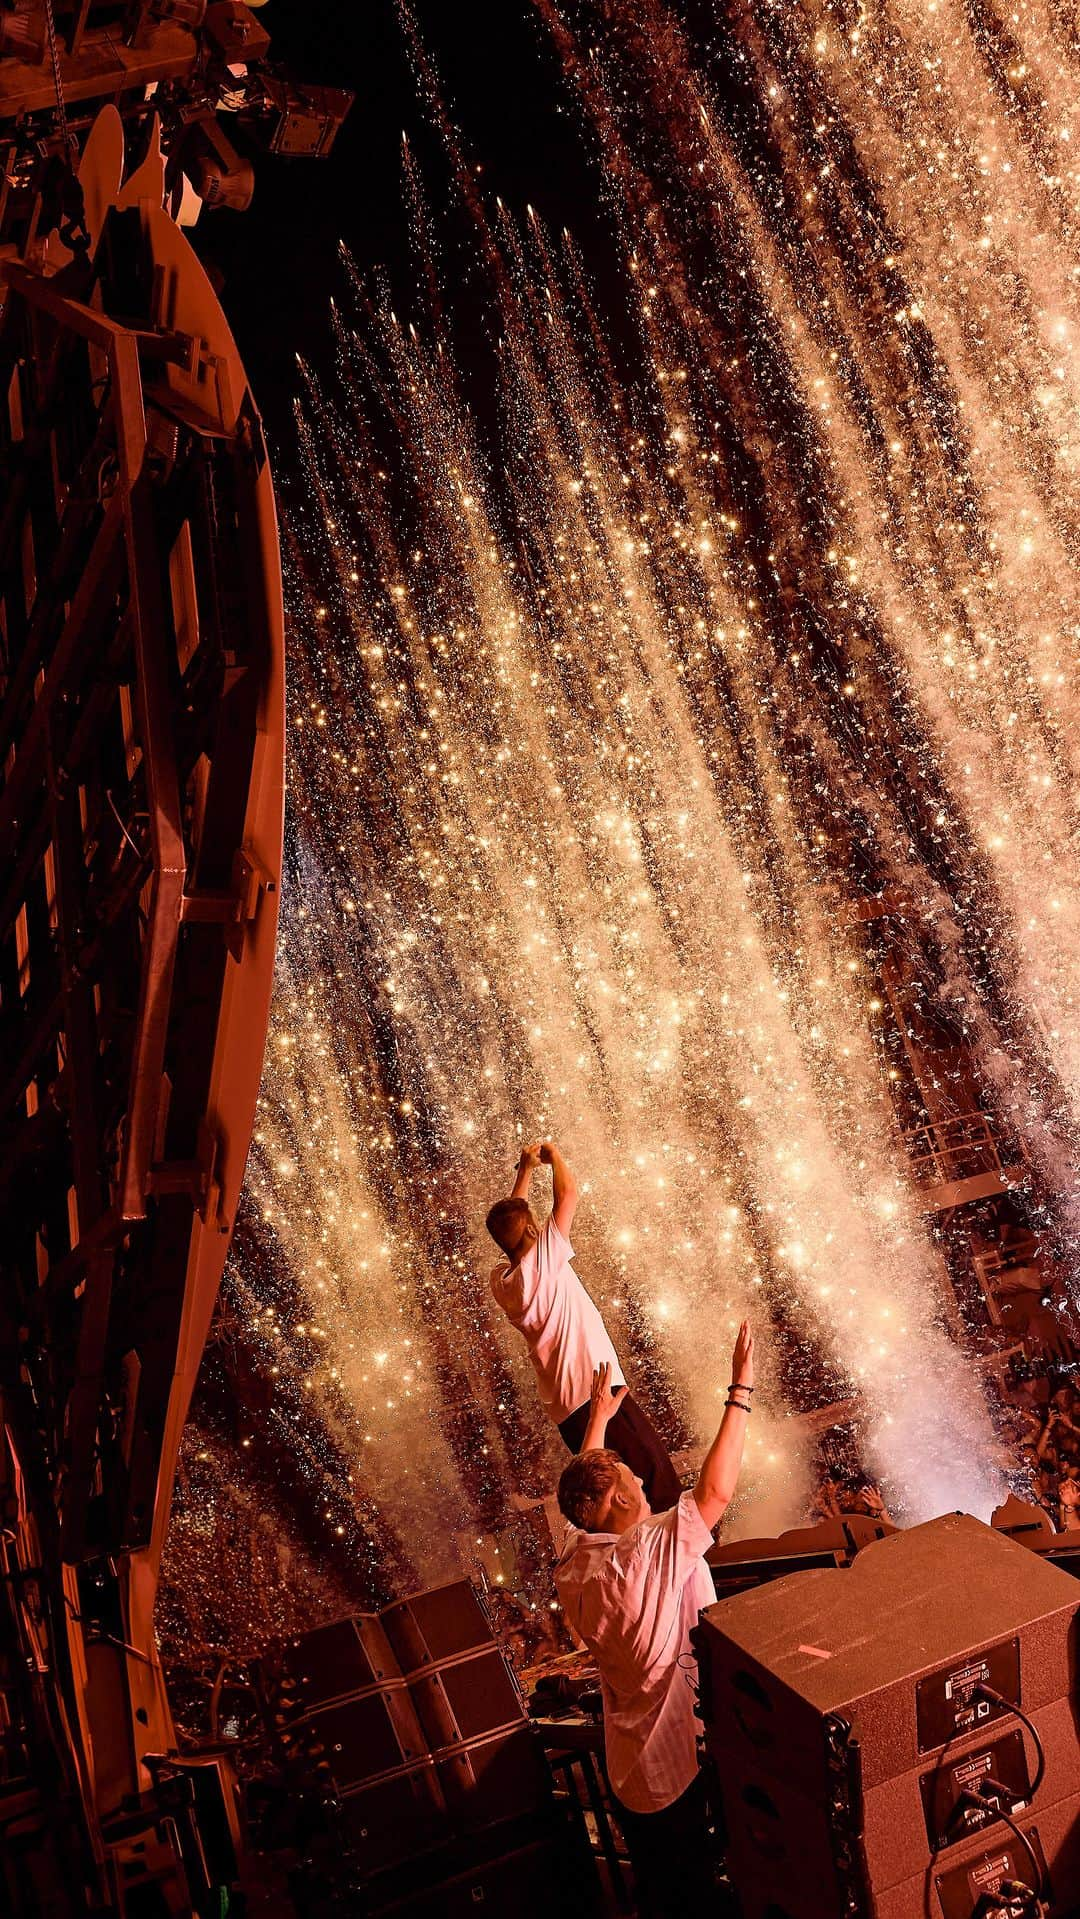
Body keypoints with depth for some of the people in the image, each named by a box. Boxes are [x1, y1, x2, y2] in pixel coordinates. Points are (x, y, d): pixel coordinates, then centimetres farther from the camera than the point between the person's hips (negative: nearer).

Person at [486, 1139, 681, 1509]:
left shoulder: (500, 1282, 5)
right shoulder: (542, 1262, -15)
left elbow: (511, 1218, 21)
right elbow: (568, 1194, -11)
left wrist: (526, 1169, 23)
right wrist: (554, 1155, 6)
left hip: (564, 1409, 8)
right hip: (599, 1391, -8)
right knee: (655, 1476, -5)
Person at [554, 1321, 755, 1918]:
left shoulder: (572, 1566, -8)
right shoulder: (650, 1555, -31)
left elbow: (583, 1488, 10)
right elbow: (716, 1490, -31)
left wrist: (598, 1417, 20)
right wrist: (740, 1391, -26)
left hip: (630, 1772, 7)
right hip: (688, 1767, -7)